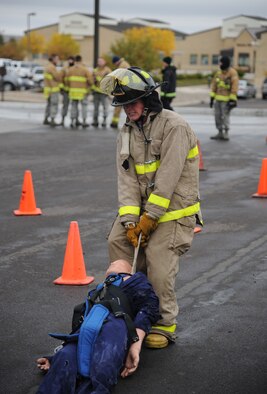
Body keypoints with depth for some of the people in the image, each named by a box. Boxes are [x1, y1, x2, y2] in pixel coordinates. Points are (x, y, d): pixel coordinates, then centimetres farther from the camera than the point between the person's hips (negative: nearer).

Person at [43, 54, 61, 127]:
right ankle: (52, 121, -10)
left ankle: (46, 120, 22)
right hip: (53, 89, -10)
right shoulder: (52, 67, -18)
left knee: (49, 104, 17)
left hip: (48, 89, 10)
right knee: (54, 105, -7)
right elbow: (58, 77, -19)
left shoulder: (47, 67, 14)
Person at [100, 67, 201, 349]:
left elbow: (167, 179, -21)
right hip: (142, 208, 7)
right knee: (118, 240, -6)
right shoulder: (127, 132, 6)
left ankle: (164, 324, 1)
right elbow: (127, 178, -2)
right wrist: (129, 219, -13)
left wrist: (149, 218, -20)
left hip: (173, 209, -7)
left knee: (158, 262, -15)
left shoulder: (174, 127, -17)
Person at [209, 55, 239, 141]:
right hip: (218, 98, 7)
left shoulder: (232, 73, -10)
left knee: (225, 116, -9)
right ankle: (220, 133, 14)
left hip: (226, 99, -7)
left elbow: (234, 86, -14)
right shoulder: (219, 73, 10)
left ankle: (226, 133, -2)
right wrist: (212, 97, 10)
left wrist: (232, 100, -18)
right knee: (217, 116, 7)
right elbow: (214, 85, 14)